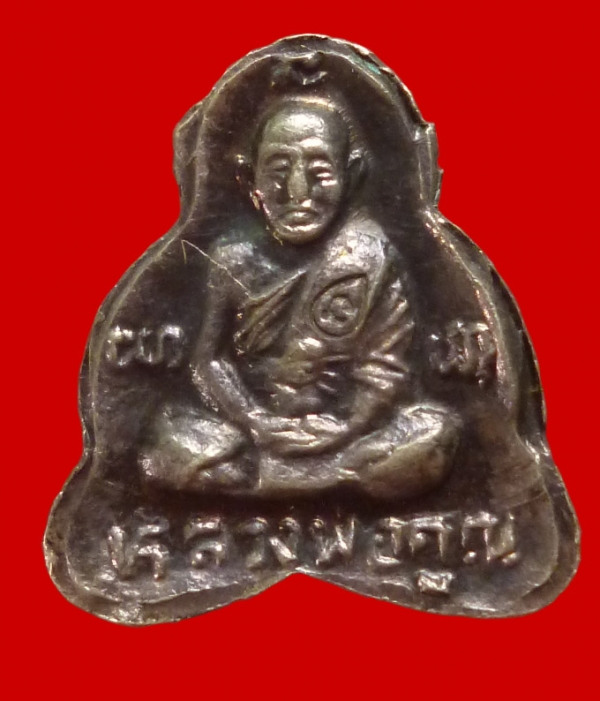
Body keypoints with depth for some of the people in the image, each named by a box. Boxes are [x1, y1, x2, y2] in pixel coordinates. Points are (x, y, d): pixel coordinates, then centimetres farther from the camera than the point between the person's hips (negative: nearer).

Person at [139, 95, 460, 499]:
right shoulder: (235, 260, -1)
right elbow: (209, 359, -1)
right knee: (176, 447, -25)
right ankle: (343, 480, -16)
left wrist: (345, 429, -19)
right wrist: (257, 424, -16)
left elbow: (388, 366, -6)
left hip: (347, 431, -1)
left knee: (434, 435, -27)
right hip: (259, 431, 1)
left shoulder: (371, 258, -4)